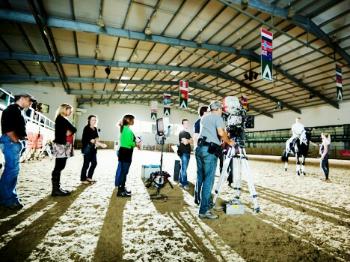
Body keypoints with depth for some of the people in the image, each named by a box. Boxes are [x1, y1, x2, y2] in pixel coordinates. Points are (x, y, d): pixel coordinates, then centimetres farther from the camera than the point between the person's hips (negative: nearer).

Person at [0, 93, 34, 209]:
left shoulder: (18, 111, 21)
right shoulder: (12, 109, -8)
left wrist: (19, 141, 9)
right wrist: (15, 140, -15)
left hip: (15, 143, 10)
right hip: (11, 142, -10)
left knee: (12, 169, 14)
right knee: (12, 169, -9)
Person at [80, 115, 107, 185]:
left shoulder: (95, 129, 12)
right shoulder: (87, 128, -11)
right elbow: (91, 140, -19)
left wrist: (96, 143, -9)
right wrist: (101, 144, -25)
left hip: (93, 148, 8)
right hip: (87, 148, -8)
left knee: (94, 163, 10)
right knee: (86, 164, -1)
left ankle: (89, 177, 25)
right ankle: (83, 179, 13)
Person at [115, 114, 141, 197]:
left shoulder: (124, 128, 13)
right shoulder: (128, 130, -17)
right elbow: (129, 143, -22)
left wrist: (135, 143, 9)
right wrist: (137, 144, -6)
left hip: (123, 151, 10)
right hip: (126, 153, -10)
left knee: (122, 171, 16)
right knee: (123, 171, -3)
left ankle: (122, 188, 27)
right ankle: (120, 191, 5)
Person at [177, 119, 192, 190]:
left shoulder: (188, 133, 19)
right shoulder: (182, 133, -7)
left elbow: (191, 141, 13)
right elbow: (185, 142, -18)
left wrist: (187, 140, -6)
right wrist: (189, 140, 2)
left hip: (187, 152, 8)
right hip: (183, 152, -8)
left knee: (183, 168, 12)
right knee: (184, 169, -8)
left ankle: (181, 182, 19)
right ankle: (185, 184, -6)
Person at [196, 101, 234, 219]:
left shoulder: (203, 118, 23)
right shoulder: (217, 117, 1)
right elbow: (221, 132, -16)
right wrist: (229, 142, 1)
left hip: (199, 148, 8)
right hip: (210, 150, -7)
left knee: (201, 177, 16)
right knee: (208, 180, -6)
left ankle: (200, 201, 30)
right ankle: (204, 210, -5)